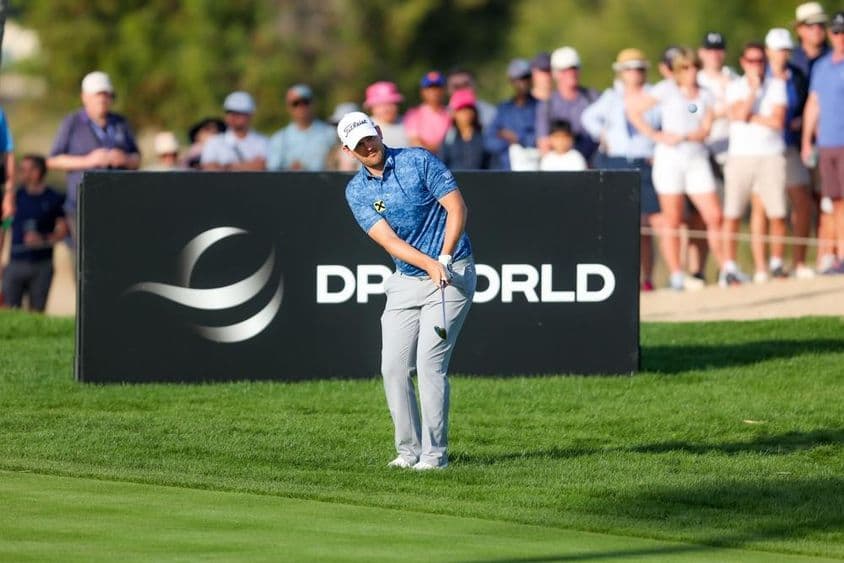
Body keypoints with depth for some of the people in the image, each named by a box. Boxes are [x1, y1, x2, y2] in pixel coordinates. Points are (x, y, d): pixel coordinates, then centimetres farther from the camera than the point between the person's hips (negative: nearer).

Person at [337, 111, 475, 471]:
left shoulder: (418, 162, -7)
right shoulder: (357, 191, 2)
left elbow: (457, 207, -10)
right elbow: (387, 239, -10)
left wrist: (445, 259, -20)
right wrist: (429, 264, -25)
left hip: (452, 273, -5)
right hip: (406, 280, 5)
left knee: (430, 361, -14)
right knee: (394, 367, -2)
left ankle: (434, 453, -11)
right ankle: (408, 451, 9)